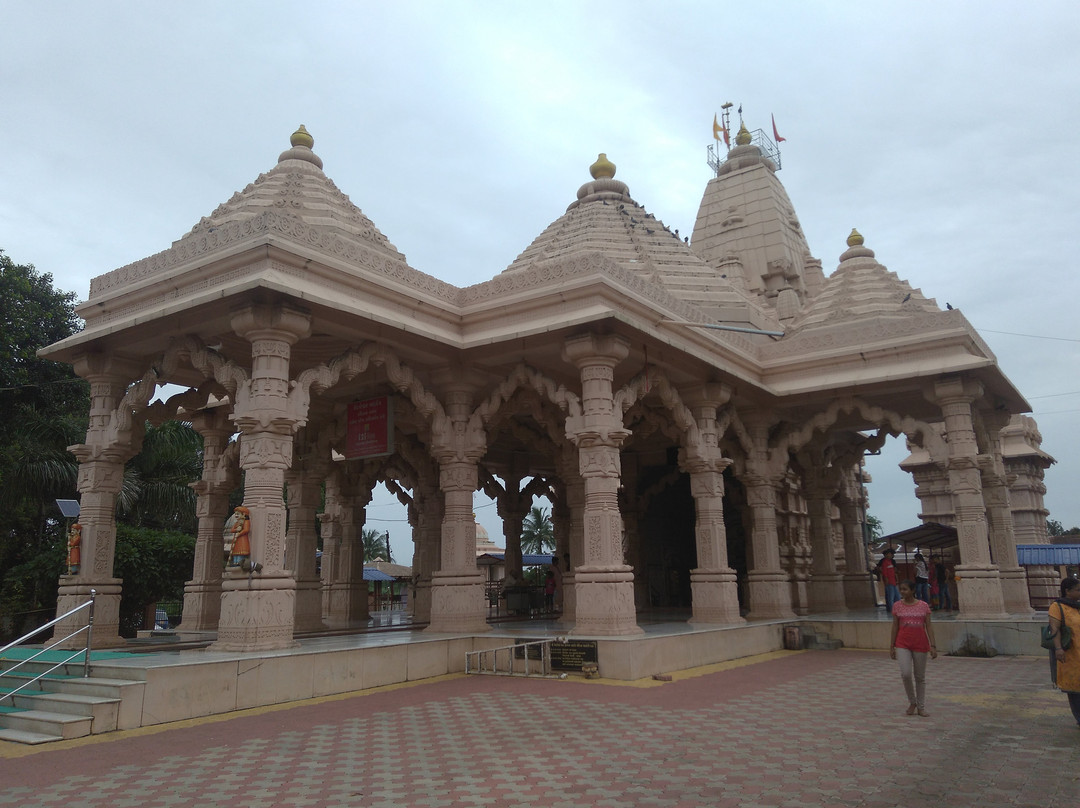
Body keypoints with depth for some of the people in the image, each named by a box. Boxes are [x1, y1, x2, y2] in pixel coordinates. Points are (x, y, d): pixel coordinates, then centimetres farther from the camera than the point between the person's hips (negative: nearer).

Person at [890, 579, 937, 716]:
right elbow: (895, 626, 6)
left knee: (920, 677, 9)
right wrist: (892, 646, 5)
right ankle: (912, 702, 10)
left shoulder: (924, 606, 0)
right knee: (905, 674, -14)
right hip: (903, 644, 0)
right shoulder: (897, 606, 2)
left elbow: (928, 626, 0)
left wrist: (932, 646, -7)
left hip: (920, 644, 0)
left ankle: (921, 707, 22)